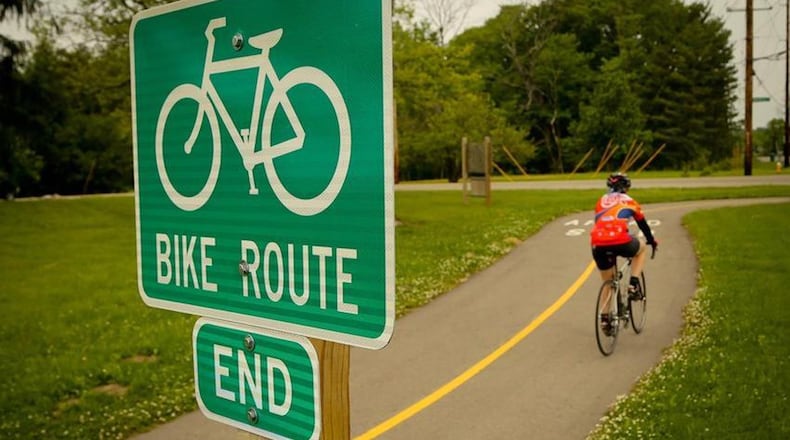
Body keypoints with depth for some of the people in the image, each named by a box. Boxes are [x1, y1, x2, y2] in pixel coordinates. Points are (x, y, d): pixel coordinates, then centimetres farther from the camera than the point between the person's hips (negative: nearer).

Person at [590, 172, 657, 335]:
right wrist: (652, 241, 48)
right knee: (641, 246, 31)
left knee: (607, 283, 24)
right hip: (621, 242, -3)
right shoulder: (629, 201, 21)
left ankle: (604, 318, 21)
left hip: (598, 245, 3)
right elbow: (643, 224, 31)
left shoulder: (601, 202, 28)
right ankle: (633, 285, 19)